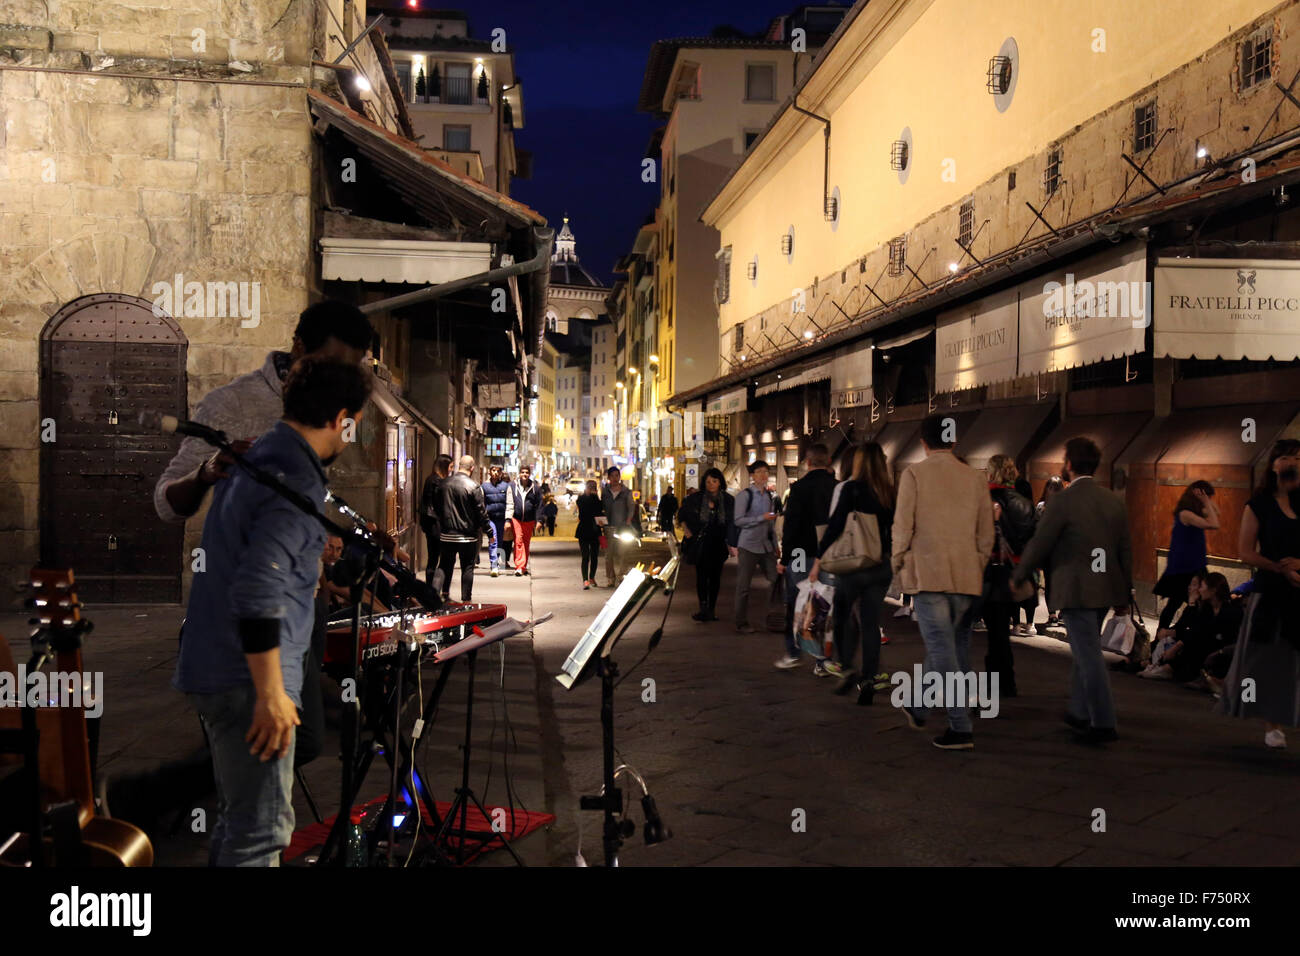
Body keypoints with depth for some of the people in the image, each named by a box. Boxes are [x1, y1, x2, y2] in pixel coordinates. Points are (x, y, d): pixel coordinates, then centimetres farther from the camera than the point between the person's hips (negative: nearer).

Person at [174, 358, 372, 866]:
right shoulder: (297, 481, -19)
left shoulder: (255, 458, 11)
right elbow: (257, 592, -27)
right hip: (247, 678, -10)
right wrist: (271, 695, -22)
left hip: (214, 671, 10)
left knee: (237, 818, 20)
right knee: (262, 828, -3)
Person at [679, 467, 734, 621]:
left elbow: (732, 522, 6)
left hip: (718, 543, 1)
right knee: (701, 575, -7)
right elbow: (682, 514, 10)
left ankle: (711, 608, 15)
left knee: (715, 575, 6)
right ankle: (703, 608, -8)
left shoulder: (728, 500, 1)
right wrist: (686, 530, -3)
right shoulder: (696, 498, -1)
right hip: (700, 543, -1)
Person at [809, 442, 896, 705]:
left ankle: (848, 669, 0)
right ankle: (868, 681, 8)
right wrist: (889, 558, 16)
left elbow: (834, 525, -11)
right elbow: (893, 530, 6)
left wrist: (819, 559, -6)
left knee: (842, 617, 13)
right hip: (881, 566, 4)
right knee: (870, 623, 8)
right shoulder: (890, 493, 4)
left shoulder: (851, 489, -8)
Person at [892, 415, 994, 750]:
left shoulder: (914, 474, -3)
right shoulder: (975, 478, 9)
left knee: (942, 650, -4)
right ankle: (919, 709, 32)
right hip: (966, 577, 5)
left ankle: (960, 728, -9)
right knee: (950, 645, 16)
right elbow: (986, 533, 11)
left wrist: (898, 563, 9)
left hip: (927, 572, -5)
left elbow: (902, 525, -5)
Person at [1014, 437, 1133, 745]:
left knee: (1089, 655, -2)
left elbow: (1039, 545, -10)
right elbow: (1126, 550, 11)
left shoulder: (1063, 501, -14)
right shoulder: (1115, 501, 6)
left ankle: (1104, 723, 0)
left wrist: (1017, 575, 6)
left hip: (1076, 590, -7)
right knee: (1084, 650, 20)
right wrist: (1125, 594, 19)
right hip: (1106, 587, 7)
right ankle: (1080, 712, 30)